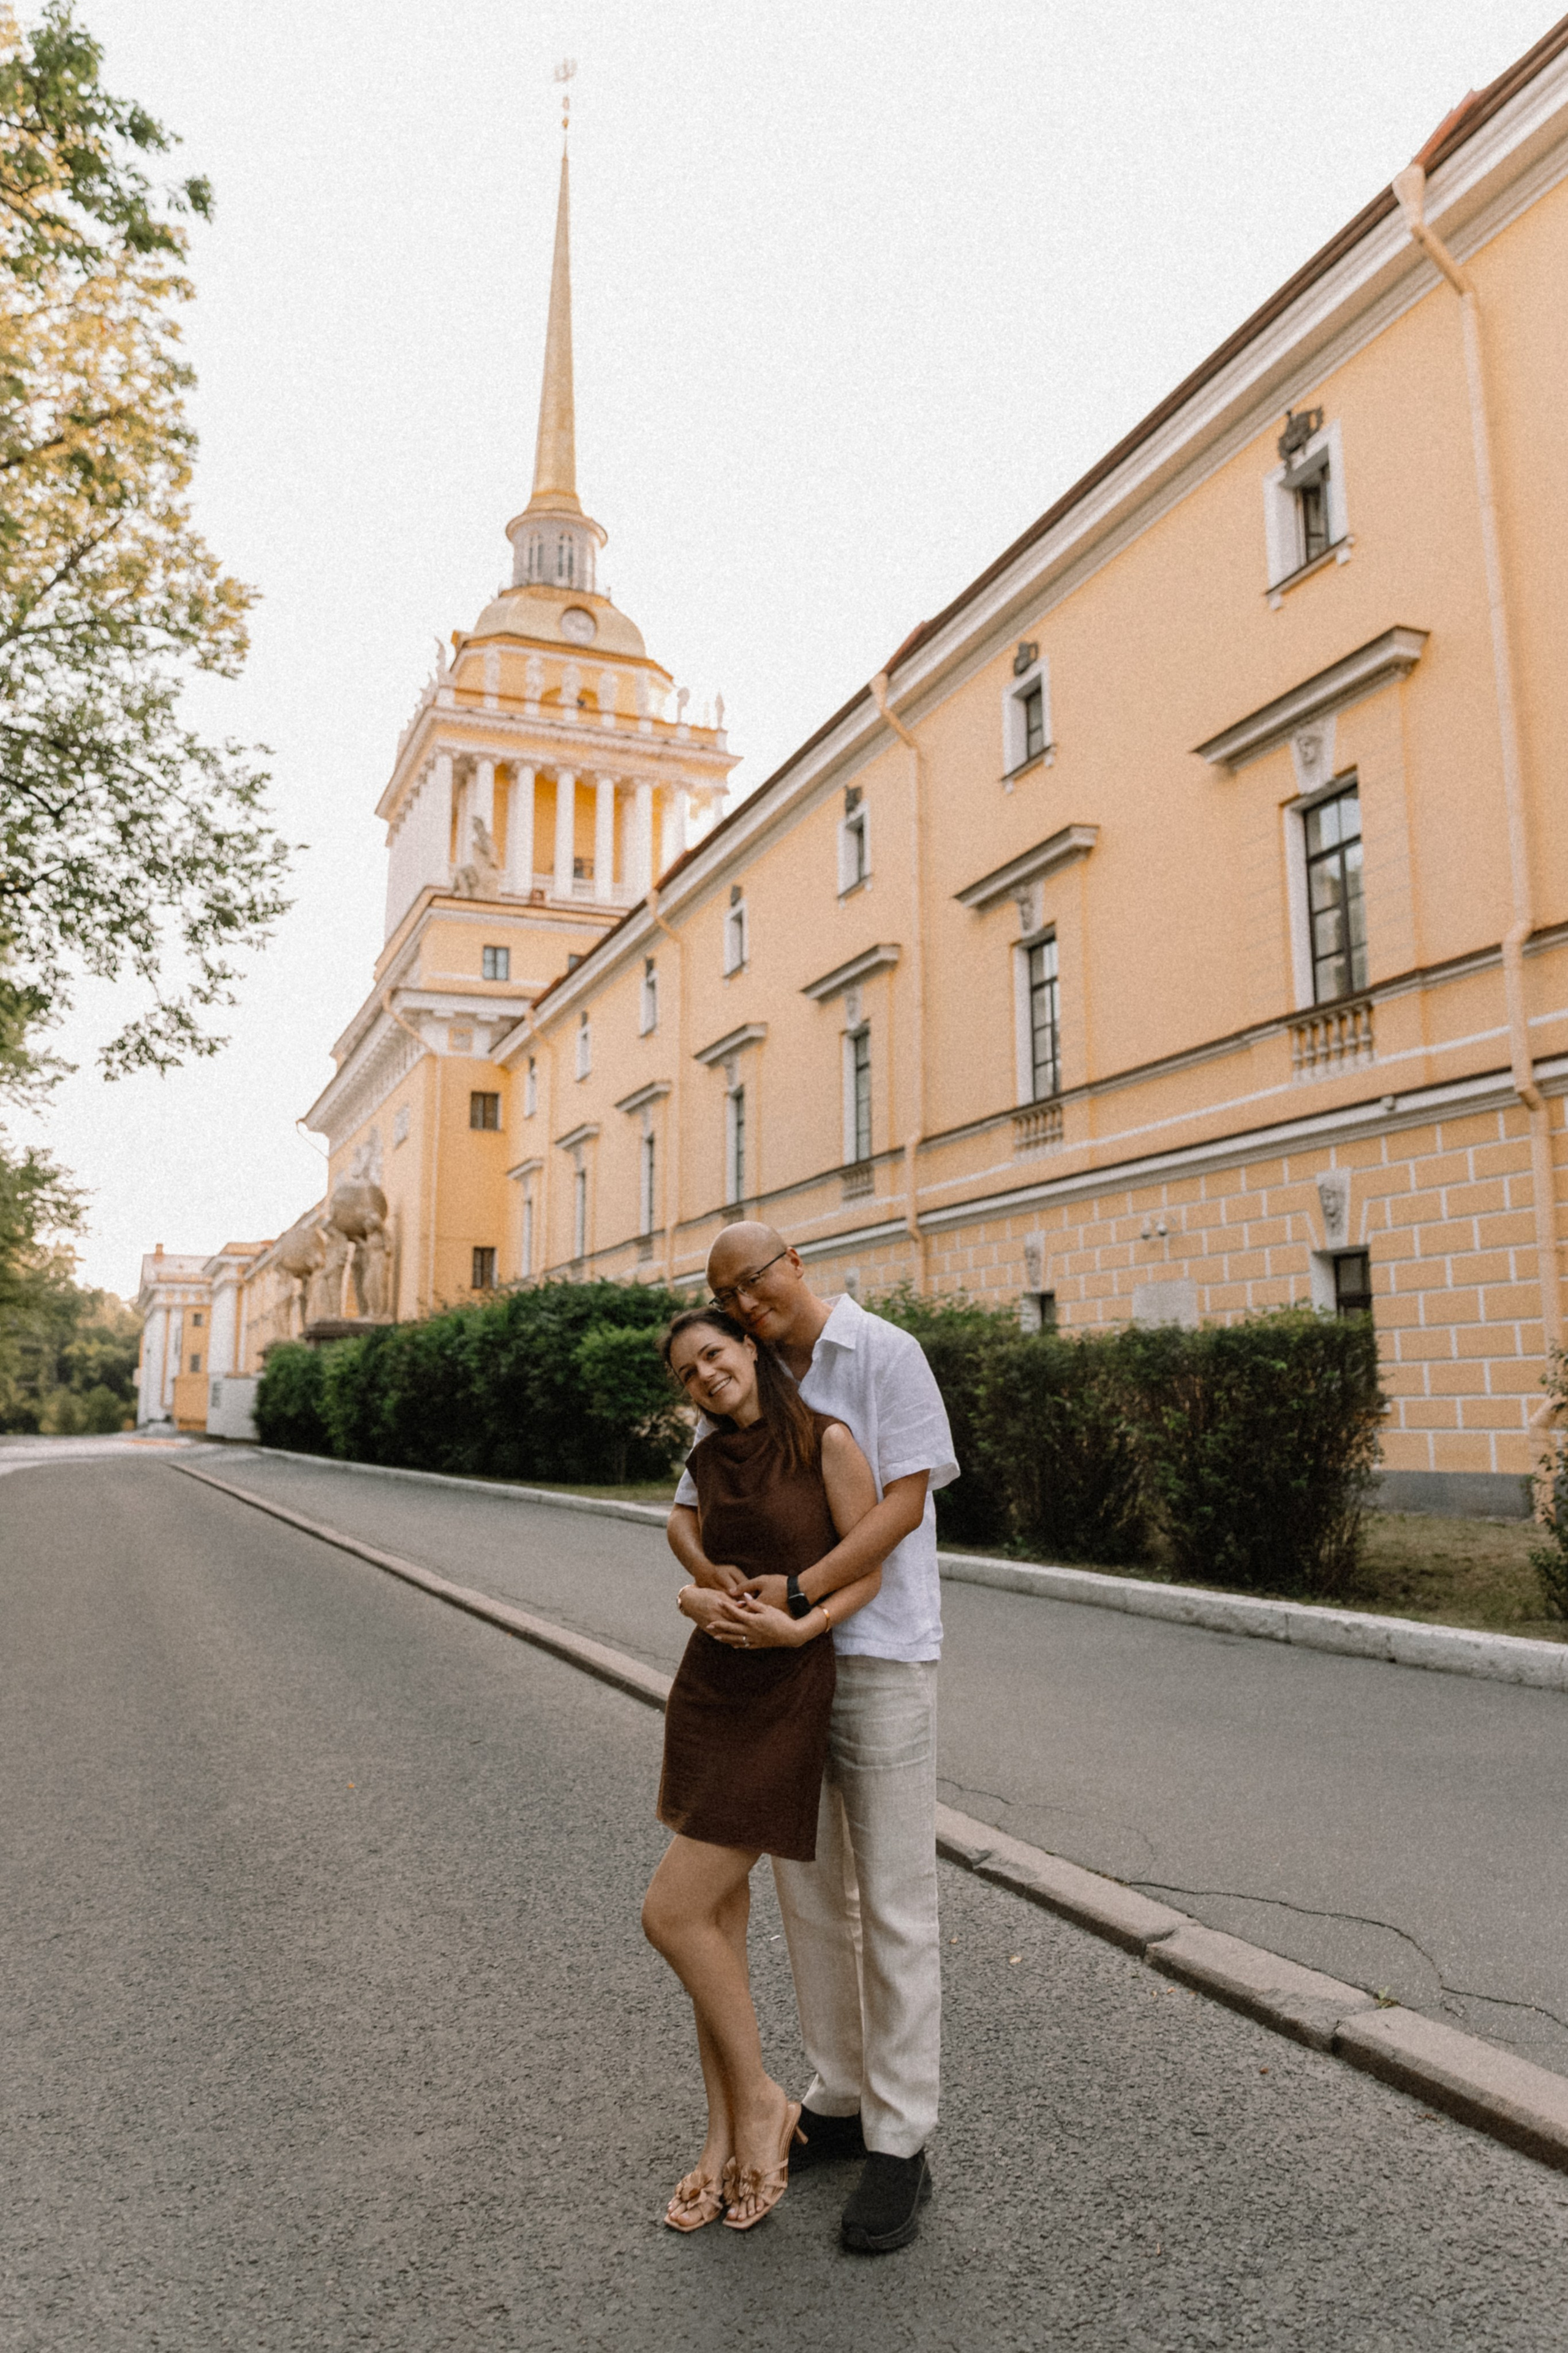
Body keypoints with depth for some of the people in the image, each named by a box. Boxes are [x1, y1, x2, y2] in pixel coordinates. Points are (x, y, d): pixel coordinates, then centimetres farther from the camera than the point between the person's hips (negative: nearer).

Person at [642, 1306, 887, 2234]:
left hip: (786, 1698, -6)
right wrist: (706, 1603, -8)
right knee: (719, 1919, 11)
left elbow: (869, 1571, -9)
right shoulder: (709, 1460, 6)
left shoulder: (827, 1441, -12)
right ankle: (727, 2143, 26)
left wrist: (797, 1627, -24)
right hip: (708, 1687, 6)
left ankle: (760, 2101, 15)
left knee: (672, 1914, -7)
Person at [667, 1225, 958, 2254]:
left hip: (881, 1657, -6)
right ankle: (842, 2097, 33)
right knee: (809, 1892, 16)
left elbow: (906, 1502, -17)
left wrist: (800, 1589, -25)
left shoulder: (886, 1354, -10)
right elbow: (688, 1515, 9)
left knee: (895, 1907, 3)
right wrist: (712, 1572, -15)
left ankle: (900, 2143, 16)